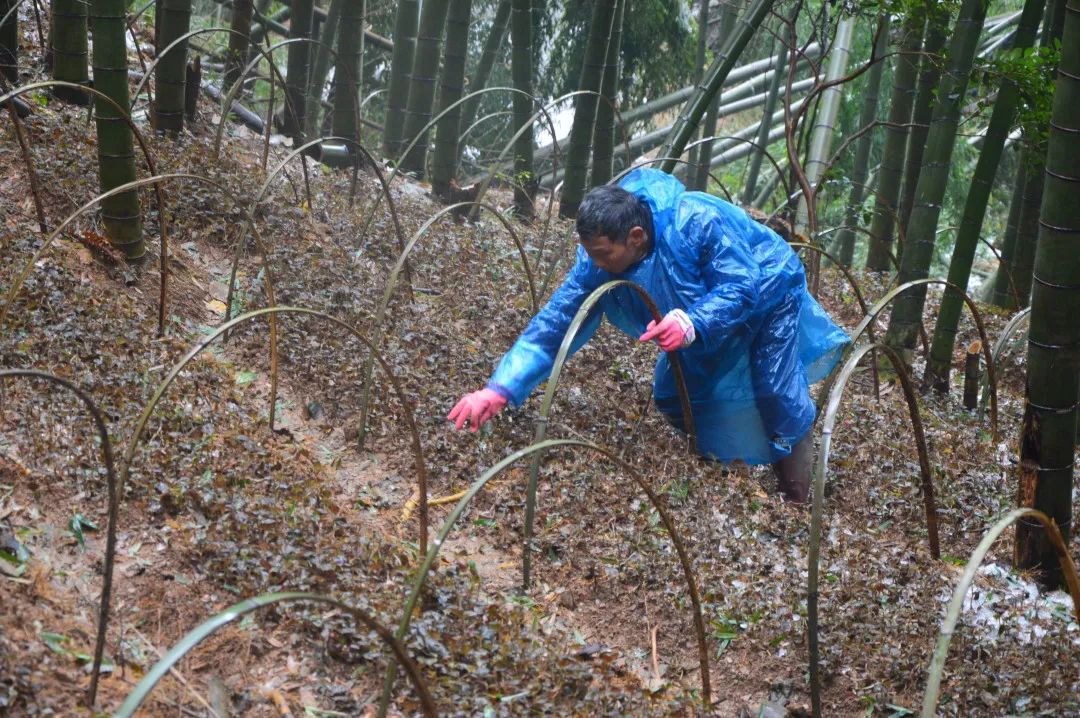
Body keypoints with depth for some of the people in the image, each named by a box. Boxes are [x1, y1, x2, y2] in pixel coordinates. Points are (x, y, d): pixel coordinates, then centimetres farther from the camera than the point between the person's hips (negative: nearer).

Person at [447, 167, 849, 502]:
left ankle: (797, 505, 12)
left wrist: (692, 323, -58)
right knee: (673, 398, 8)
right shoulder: (598, 261, -26)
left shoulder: (698, 222, -42)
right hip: (706, 316, 6)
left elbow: (744, 287, -38)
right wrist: (500, 389, -38)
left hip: (767, 299, -6)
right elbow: (554, 325, -26)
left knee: (779, 400, -10)